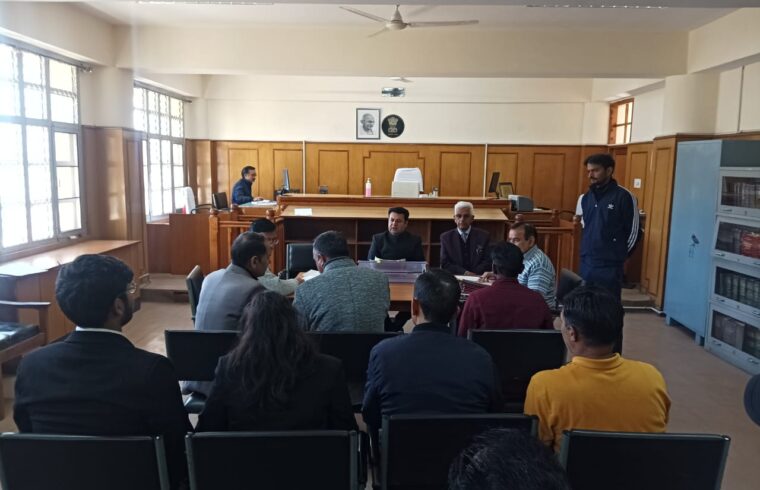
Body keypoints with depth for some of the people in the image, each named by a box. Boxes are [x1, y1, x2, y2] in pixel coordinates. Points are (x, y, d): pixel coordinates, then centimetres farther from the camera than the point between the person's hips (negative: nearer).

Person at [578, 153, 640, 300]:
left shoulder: (624, 196, -9)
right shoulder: (586, 197, 10)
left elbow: (633, 232, -6)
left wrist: (618, 255, 1)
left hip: (609, 266, -6)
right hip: (586, 263, 6)